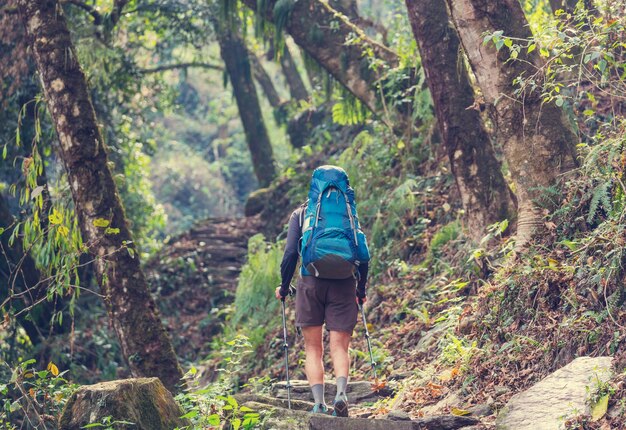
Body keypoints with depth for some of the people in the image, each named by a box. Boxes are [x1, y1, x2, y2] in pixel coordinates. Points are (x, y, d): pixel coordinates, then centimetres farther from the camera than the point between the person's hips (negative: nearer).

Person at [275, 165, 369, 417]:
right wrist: (361, 290, 17)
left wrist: (284, 287, 11)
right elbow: (364, 255, 5)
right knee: (339, 346, 2)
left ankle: (319, 404, -4)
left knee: (313, 348, 6)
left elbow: (290, 254, -1)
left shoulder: (301, 214, 7)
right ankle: (341, 393, -22)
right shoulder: (350, 213, 11)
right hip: (344, 284, 1)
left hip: (311, 283, -1)